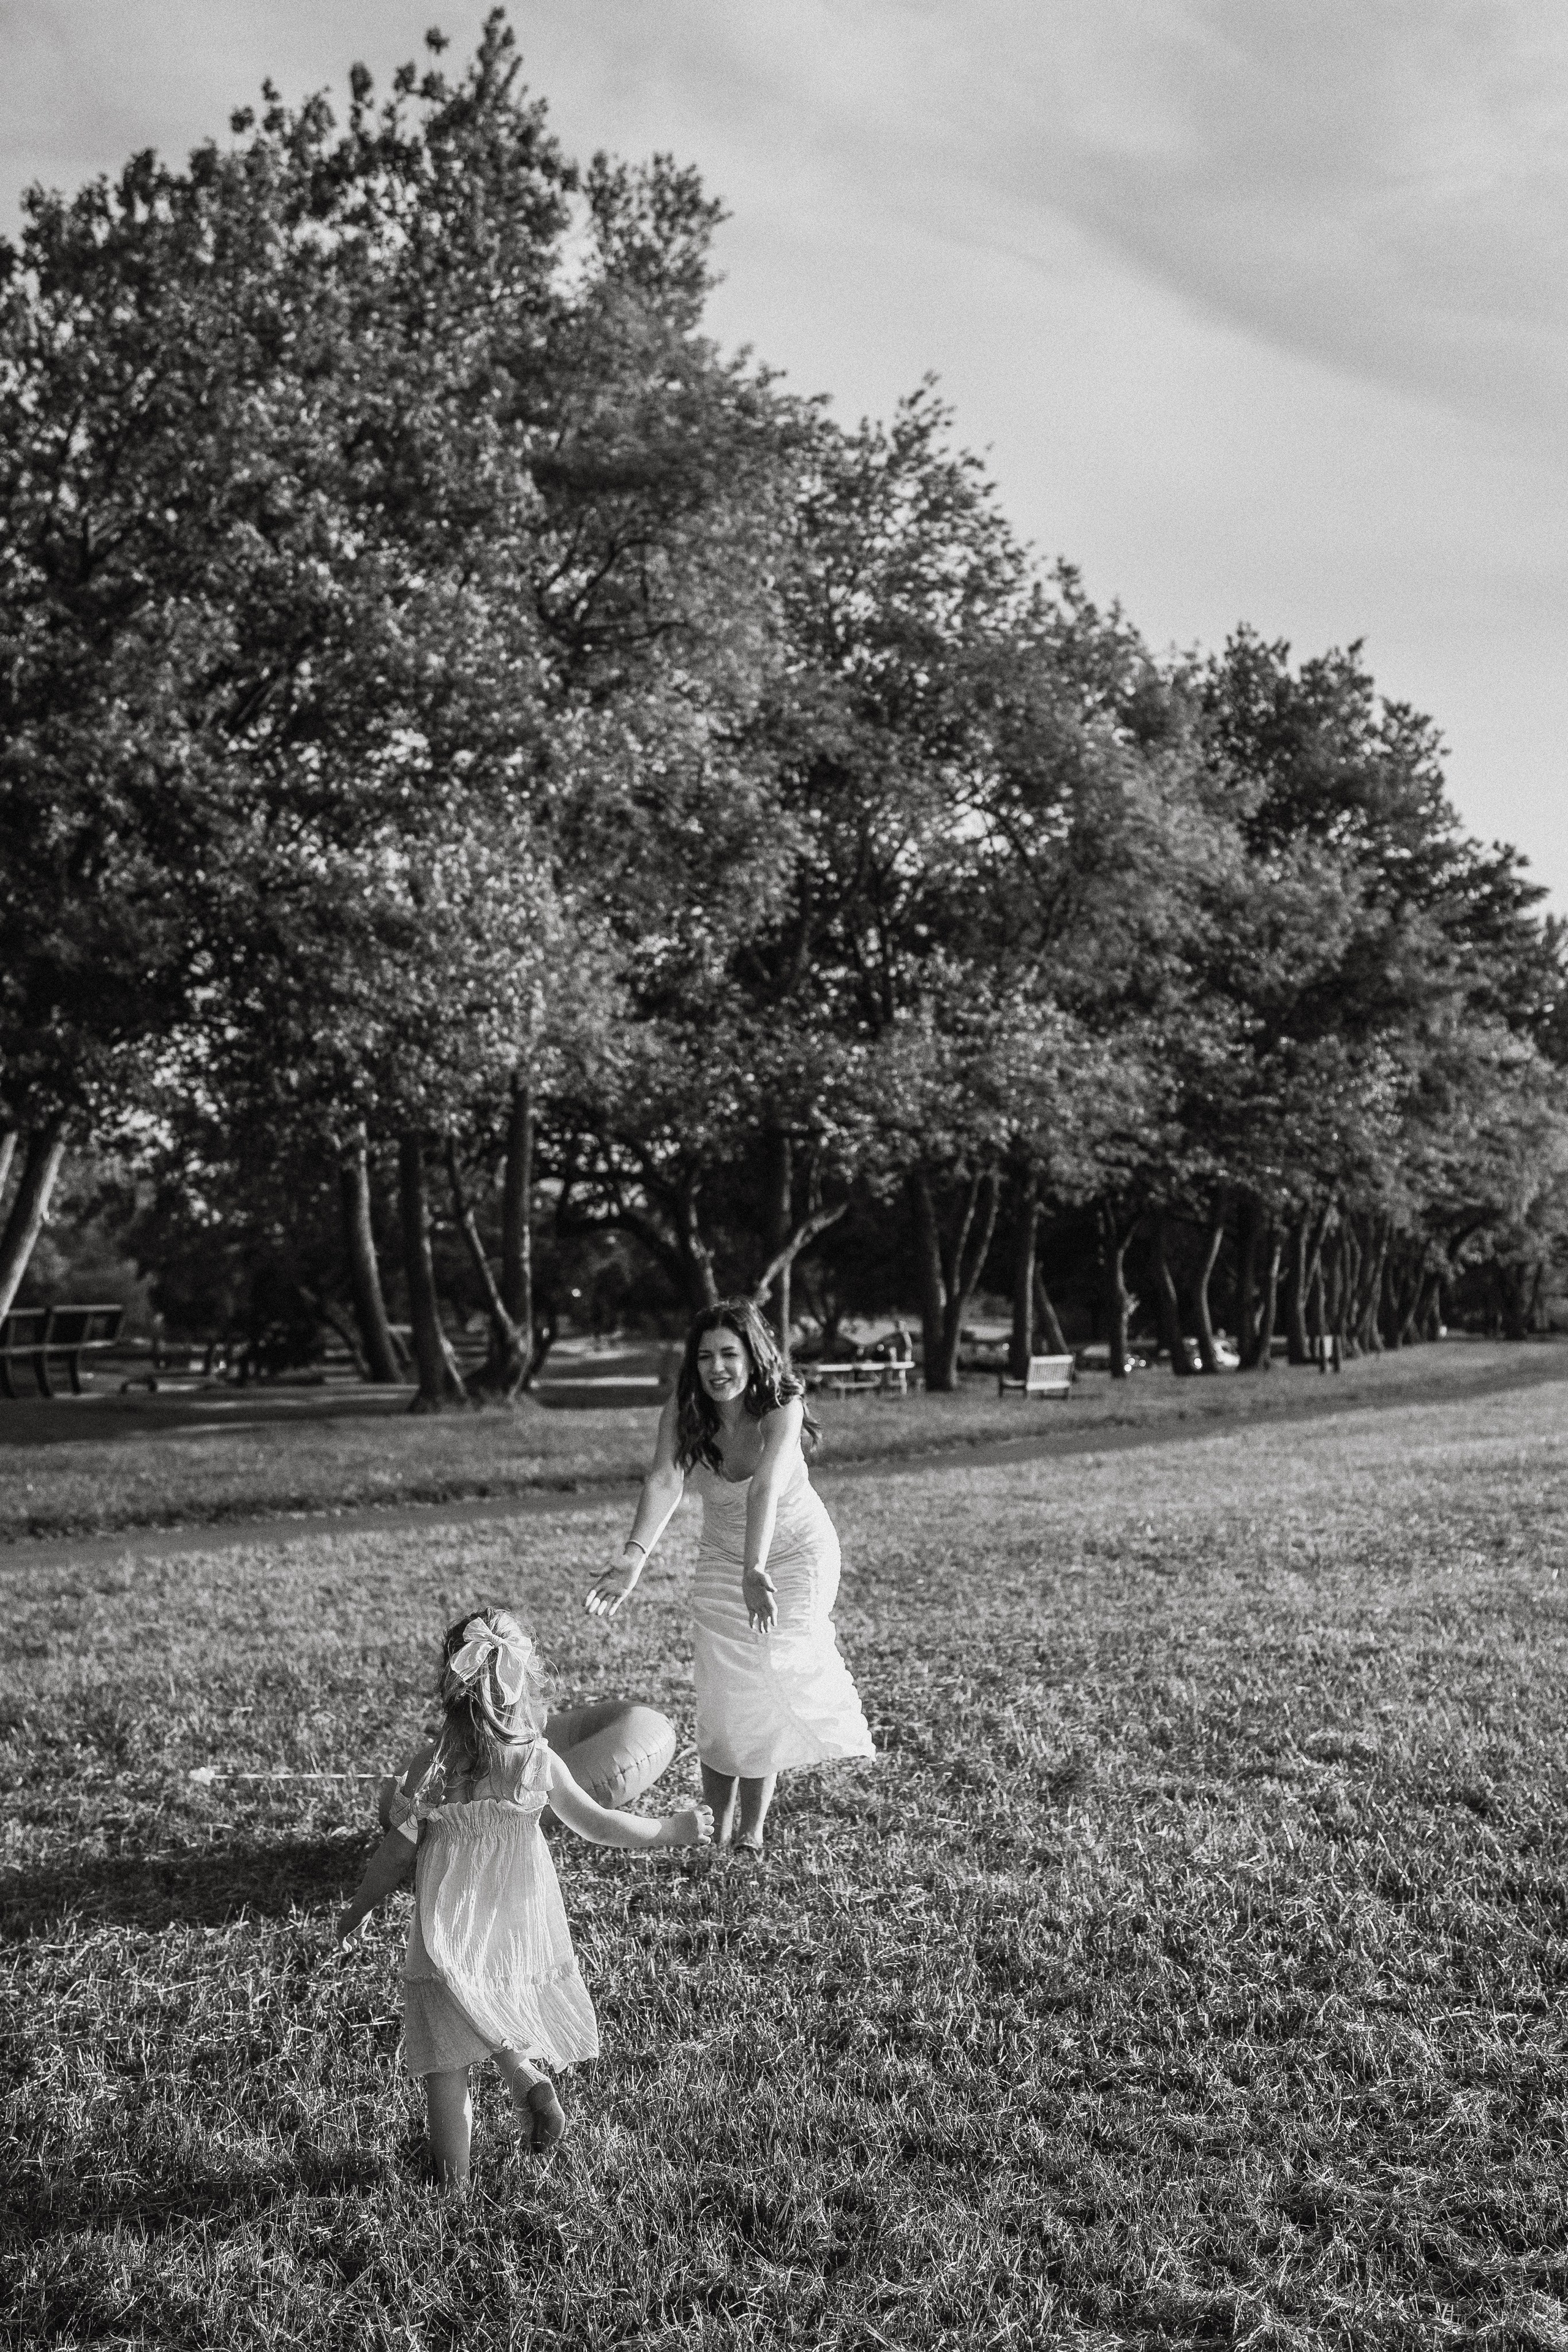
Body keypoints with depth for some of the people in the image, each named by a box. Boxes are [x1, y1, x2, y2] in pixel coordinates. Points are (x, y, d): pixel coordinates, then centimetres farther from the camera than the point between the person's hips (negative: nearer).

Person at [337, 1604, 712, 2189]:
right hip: (522, 1933, 1)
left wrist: (357, 1910, 8)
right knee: (511, 2031, 22)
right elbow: (598, 1825, -4)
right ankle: (532, 2081, -6)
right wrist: (675, 1829, 9)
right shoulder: (538, 1762, -11)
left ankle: (453, 2172, 14)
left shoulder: (431, 1765, -14)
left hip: (449, 1934, -1)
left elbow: (399, 1851, -8)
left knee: (448, 2056, 10)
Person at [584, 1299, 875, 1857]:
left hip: (794, 1554, -3)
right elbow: (664, 1483, -35)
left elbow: (766, 1489, -44)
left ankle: (751, 1832, 1)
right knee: (722, 1695, -5)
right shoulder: (682, 1412, -20)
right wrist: (633, 1559, -52)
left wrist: (755, 1572, -58)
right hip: (723, 1557, 3)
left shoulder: (782, 1408, -28)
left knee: (768, 1686, -13)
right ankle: (718, 1830, 9)